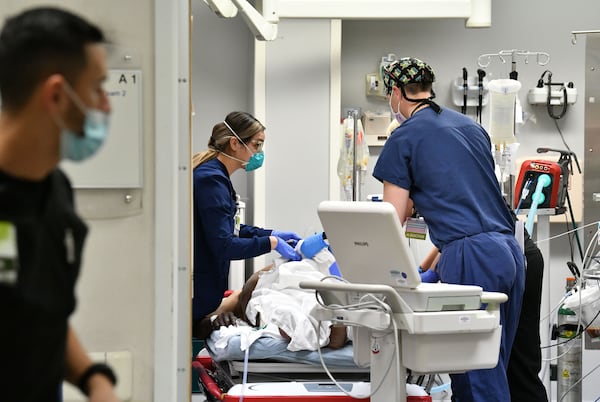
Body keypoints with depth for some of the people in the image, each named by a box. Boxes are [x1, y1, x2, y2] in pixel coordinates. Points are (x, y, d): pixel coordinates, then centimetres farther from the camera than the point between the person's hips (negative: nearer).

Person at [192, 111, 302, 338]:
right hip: (197, 292, -10)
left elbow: (227, 227, 21)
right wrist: (272, 243, -21)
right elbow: (223, 246, -25)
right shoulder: (211, 180, -20)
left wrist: (272, 234, 12)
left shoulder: (214, 175, 11)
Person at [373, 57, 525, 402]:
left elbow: (392, 221, -2)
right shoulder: (471, 126, 21)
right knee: (494, 368, 12)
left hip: (470, 258, -7)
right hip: (510, 251, 7)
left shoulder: (404, 138, 0)